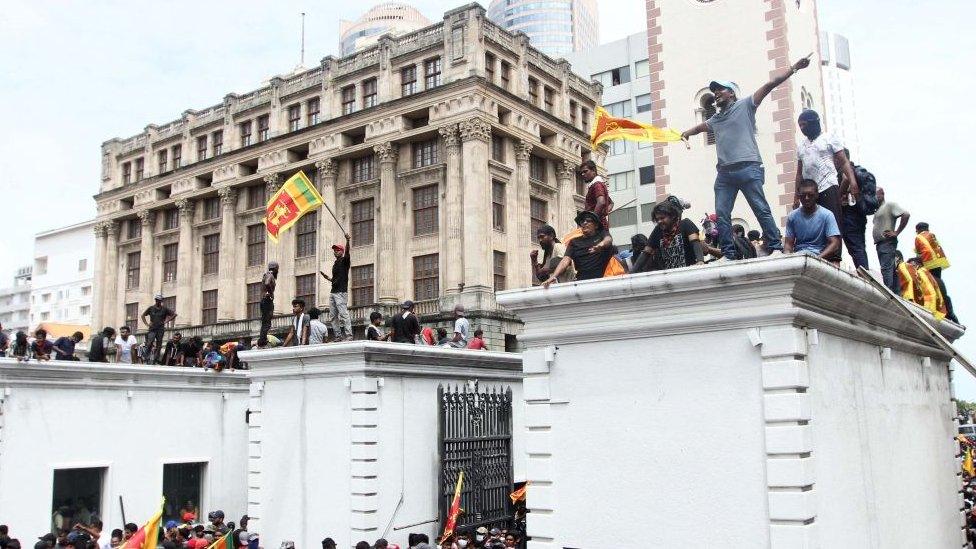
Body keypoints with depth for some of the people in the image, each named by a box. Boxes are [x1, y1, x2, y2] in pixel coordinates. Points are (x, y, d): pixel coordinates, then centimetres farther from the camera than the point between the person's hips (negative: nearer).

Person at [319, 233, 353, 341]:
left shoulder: (344, 261, -2)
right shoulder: (335, 264, 21)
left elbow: (347, 252, -24)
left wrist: (347, 241, -39)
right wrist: (327, 277, 12)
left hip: (341, 292, -9)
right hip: (333, 292, 9)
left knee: (343, 314, -14)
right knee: (333, 316, 6)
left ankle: (349, 336, -16)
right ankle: (338, 337, 8)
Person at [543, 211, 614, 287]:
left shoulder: (602, 234, 14)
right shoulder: (574, 242, 17)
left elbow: (609, 240, -8)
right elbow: (566, 260, 5)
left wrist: (601, 245, -34)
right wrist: (553, 276, -12)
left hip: (602, 278, 1)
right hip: (582, 280, -1)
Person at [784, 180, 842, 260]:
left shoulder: (827, 215, -2)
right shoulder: (792, 217, 6)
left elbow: (834, 244, -8)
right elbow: (789, 244, 6)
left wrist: (818, 258, -25)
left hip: (819, 254, -1)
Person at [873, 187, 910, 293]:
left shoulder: (889, 205, -2)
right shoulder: (878, 209, 24)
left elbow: (906, 214, -14)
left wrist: (896, 232, -14)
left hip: (887, 242, -9)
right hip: (879, 243, 9)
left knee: (886, 269, -18)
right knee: (890, 270, 8)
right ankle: (895, 293, 8)